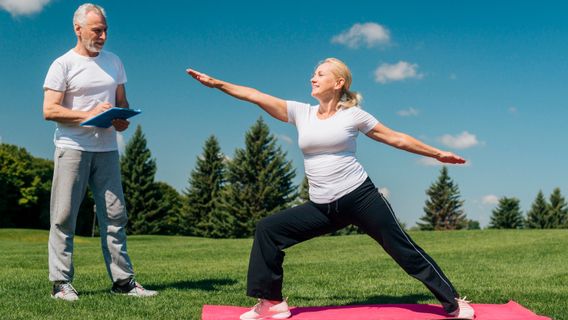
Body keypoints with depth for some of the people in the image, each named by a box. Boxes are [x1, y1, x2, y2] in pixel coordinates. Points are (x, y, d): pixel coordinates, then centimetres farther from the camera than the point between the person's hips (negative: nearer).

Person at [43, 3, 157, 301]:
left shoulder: (113, 62, 15)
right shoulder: (63, 65, -1)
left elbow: (122, 101, 19)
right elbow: (49, 110, -8)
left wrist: (123, 119, -3)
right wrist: (88, 114, -18)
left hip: (107, 148, 5)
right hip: (72, 148, -4)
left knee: (114, 215, 4)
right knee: (64, 217, -2)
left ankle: (123, 280, 8)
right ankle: (61, 283, 4)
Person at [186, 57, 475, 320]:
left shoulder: (352, 114, 0)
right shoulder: (301, 113, 8)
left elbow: (396, 138, 8)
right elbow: (255, 96, 2)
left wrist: (437, 153, 11)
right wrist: (216, 83, -3)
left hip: (359, 197, -4)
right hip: (322, 208, 4)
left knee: (403, 250, -3)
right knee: (267, 229, -4)